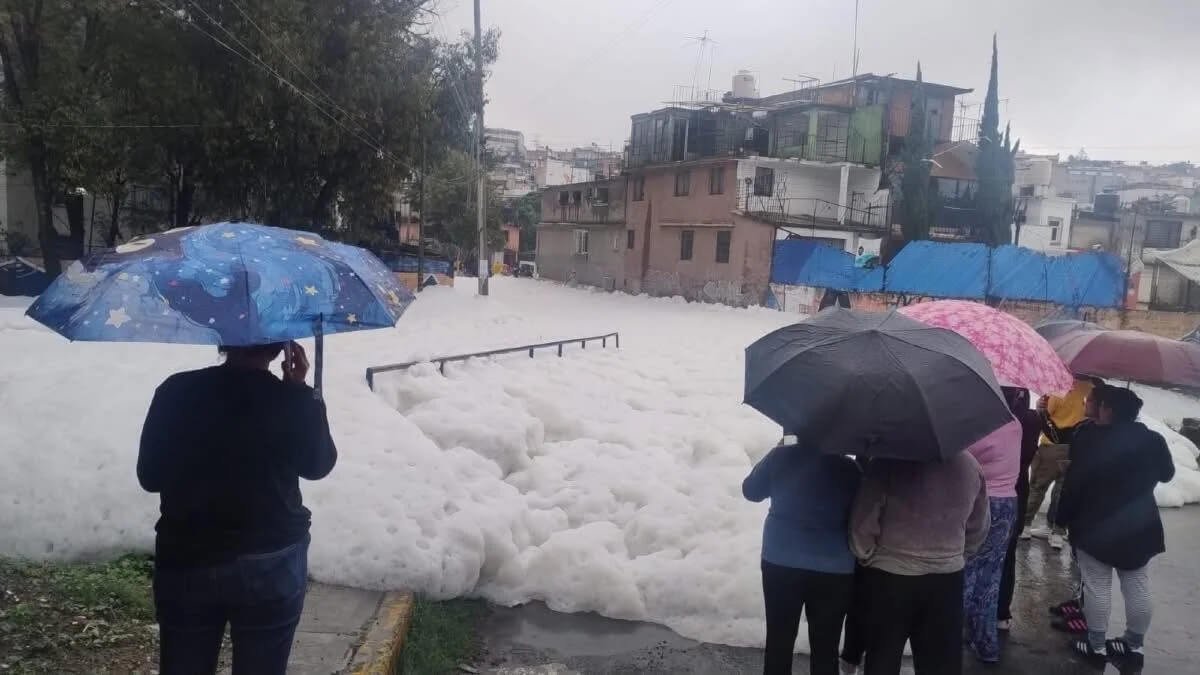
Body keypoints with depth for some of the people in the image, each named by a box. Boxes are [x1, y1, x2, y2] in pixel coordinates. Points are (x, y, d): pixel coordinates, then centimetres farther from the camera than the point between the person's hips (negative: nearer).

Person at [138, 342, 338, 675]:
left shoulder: (176, 392, -10)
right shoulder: (297, 403, -14)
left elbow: (149, 477, 0)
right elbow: (318, 466, 5)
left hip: (186, 562, 2)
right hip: (273, 566, -1)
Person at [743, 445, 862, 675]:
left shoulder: (781, 456, -4)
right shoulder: (849, 468, -5)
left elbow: (751, 490, 10)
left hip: (781, 560, 1)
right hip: (834, 568, -1)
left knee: (779, 641, 11)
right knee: (825, 648, 8)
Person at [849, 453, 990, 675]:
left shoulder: (888, 463, -18)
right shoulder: (970, 465, -3)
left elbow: (862, 523, -16)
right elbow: (980, 527, 8)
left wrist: (866, 556, 3)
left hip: (888, 577, -3)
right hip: (947, 578, 4)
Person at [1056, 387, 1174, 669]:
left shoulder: (1090, 440, -15)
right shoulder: (1153, 440, 0)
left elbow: (1073, 484, -13)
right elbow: (1167, 474, 18)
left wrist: (1064, 517, -2)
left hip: (1095, 525, -5)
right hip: (1138, 525, 5)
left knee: (1096, 587, 2)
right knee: (1137, 586, 12)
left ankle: (1096, 645, 8)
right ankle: (1134, 645, 20)